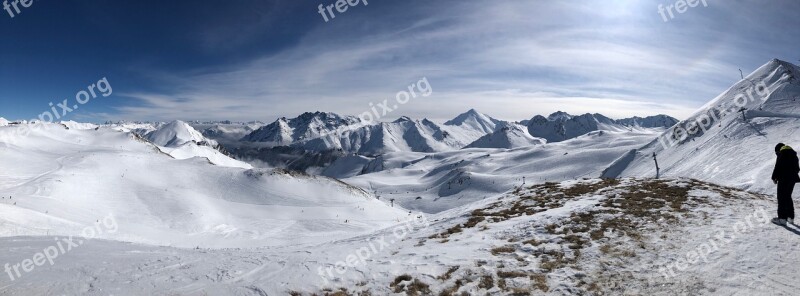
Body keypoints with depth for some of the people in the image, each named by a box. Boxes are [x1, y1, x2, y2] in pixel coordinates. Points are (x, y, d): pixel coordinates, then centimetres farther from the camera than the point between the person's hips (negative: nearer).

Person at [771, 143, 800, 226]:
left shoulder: (781, 154, -10)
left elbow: (778, 167, -14)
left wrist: (774, 177, -6)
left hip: (784, 179, -8)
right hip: (793, 178, 8)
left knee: (781, 198, -5)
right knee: (788, 197, 17)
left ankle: (782, 218, -7)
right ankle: (791, 217, 20)